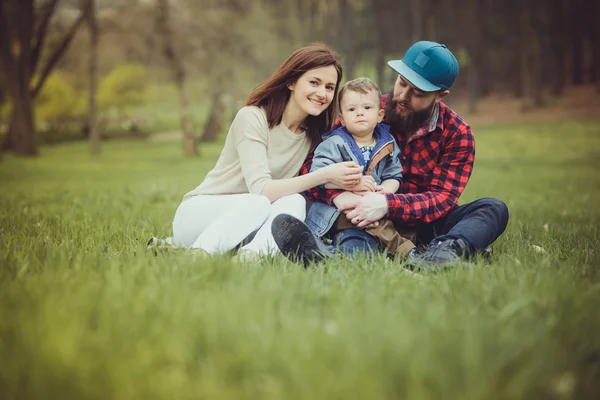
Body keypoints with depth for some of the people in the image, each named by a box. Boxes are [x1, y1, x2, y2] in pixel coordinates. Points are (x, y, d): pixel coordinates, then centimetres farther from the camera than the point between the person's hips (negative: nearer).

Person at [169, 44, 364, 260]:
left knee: (294, 202, -27)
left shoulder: (315, 135, 4)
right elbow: (261, 190, -26)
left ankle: (254, 253, -50)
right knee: (259, 204, -35)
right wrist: (324, 176, -33)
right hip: (199, 215, -5)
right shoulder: (252, 117, -15)